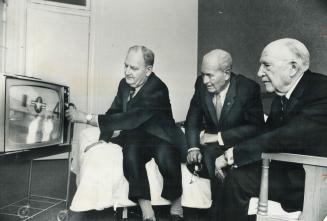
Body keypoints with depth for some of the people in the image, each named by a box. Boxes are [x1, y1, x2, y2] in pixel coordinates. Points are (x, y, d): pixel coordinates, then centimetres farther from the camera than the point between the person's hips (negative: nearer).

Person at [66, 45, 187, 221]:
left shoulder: (157, 90, -20)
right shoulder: (124, 84, 4)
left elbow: (130, 119, -30)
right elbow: (114, 112, 12)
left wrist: (88, 118, -30)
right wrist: (103, 139, -4)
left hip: (161, 139, -4)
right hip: (136, 139, 5)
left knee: (165, 155, -38)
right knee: (131, 151, -32)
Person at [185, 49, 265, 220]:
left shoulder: (248, 88, -15)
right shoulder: (201, 84, -4)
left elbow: (256, 127, -17)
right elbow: (193, 117, 2)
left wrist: (219, 137, -22)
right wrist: (193, 147, -15)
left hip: (238, 146, -4)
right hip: (211, 144, 4)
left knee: (211, 156, -30)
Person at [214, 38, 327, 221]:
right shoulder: (283, 94, 5)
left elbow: (287, 137, -31)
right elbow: (269, 134, 6)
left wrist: (234, 153, -24)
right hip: (289, 168, 8)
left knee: (238, 178, -17)